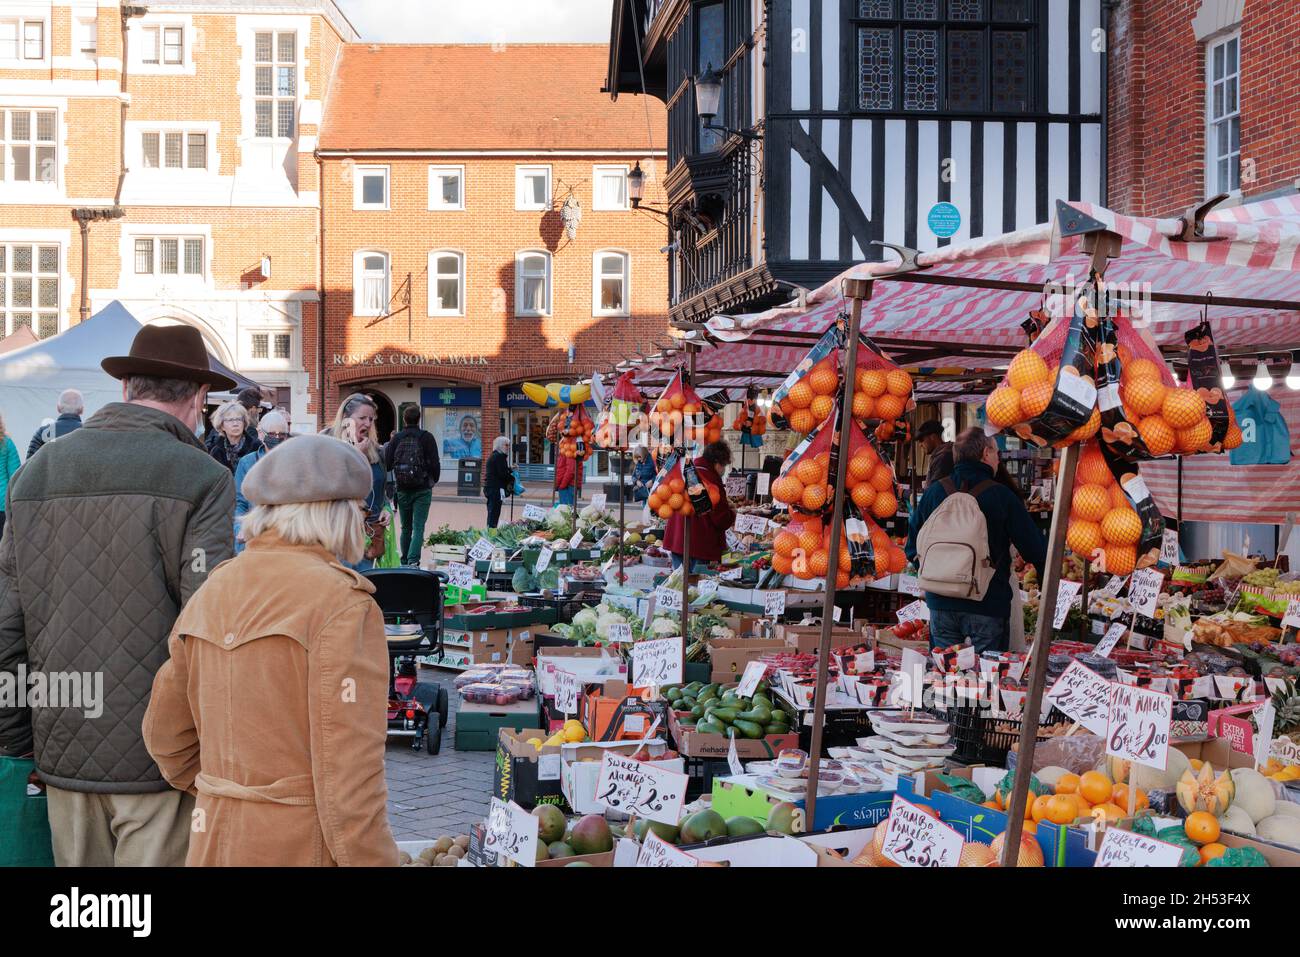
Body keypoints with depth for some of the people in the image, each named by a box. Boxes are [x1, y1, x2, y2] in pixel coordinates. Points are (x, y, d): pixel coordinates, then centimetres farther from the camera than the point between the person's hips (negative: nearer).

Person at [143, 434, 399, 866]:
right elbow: (350, 778, -18)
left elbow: (167, 736, 15)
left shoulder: (211, 593, 7)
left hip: (214, 843, 7)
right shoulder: (344, 605, -14)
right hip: (305, 848, -6)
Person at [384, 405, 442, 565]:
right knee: (418, 527, -5)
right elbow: (435, 464, -9)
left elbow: (387, 465, -2)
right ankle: (413, 560, -21)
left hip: (402, 490, 3)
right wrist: (434, 480, 10)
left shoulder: (396, 439, -1)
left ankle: (405, 561, 22)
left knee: (406, 527, 15)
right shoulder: (426, 437, -7)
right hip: (422, 490, -3)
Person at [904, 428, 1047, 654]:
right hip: (988, 605, -4)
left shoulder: (934, 493, 2)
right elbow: (1035, 549, -6)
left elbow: (913, 550, 9)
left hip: (941, 603, 4)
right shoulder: (1002, 496, -9)